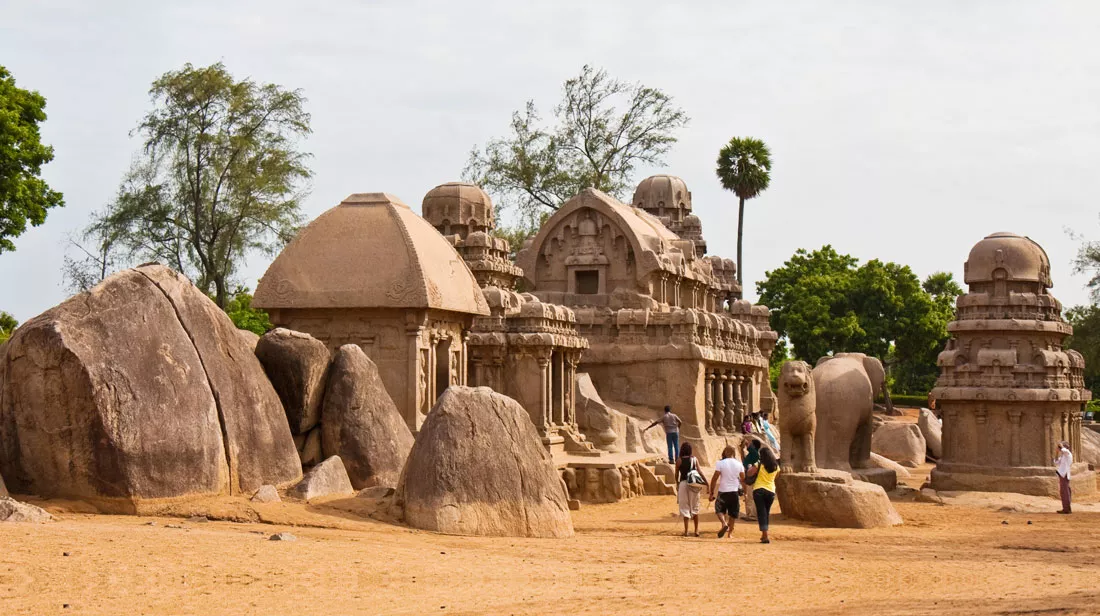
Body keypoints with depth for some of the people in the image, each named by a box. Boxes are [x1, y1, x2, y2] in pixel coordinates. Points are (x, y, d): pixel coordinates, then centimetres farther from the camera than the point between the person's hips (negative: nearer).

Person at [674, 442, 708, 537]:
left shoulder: (679, 461, -4)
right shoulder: (694, 459, 0)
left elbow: (677, 474, 4)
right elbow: (699, 472, -4)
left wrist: (677, 483, 23)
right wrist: (707, 483, 2)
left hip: (683, 483, -2)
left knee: (685, 507, 4)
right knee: (695, 508, 13)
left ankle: (686, 530, 1)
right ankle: (696, 530, 14)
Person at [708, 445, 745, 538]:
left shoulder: (720, 463, -8)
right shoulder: (739, 464, 0)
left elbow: (714, 479, -9)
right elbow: (743, 479, 6)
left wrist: (711, 493, -3)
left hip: (723, 491, -2)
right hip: (735, 491, 2)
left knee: (719, 510, 10)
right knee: (733, 513, 13)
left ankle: (724, 523, -16)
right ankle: (730, 532, 16)